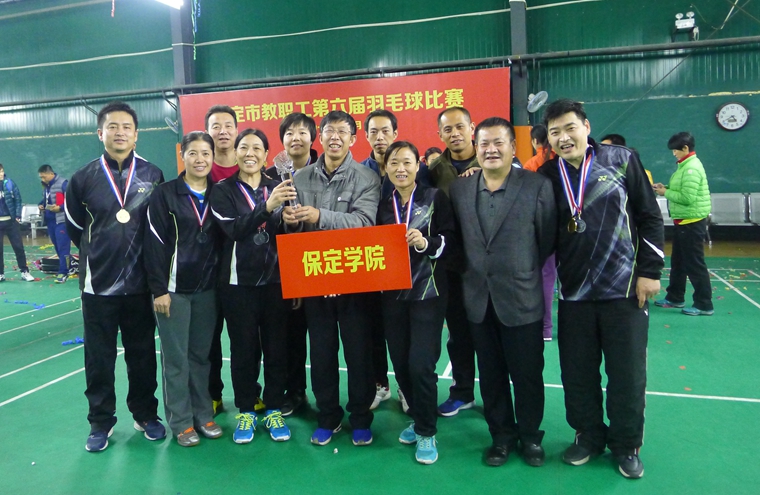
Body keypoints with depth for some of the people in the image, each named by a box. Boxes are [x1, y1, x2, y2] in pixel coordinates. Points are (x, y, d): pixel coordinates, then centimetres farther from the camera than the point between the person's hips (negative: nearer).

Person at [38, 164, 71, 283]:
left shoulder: (63, 183, -12)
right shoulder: (45, 185, 14)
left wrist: (60, 207, -22)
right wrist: (41, 205, 8)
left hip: (62, 220, -8)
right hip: (50, 220, 8)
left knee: (63, 247, -7)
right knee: (57, 247, 12)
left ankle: (63, 273, -4)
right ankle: (65, 266, 22)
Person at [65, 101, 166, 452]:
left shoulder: (153, 175, 0)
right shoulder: (83, 177, -1)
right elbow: (74, 227, 12)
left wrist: (141, 255, 10)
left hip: (139, 283, 0)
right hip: (98, 284, 0)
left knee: (142, 354, 11)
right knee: (99, 357, 8)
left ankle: (146, 415, 27)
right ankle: (101, 421, 24)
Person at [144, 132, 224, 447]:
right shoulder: (164, 194, -4)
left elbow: (222, 241, 10)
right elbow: (154, 243, -8)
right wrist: (158, 288, -12)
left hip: (208, 288, 3)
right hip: (174, 288, -3)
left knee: (201, 354, 11)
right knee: (176, 357, 4)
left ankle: (204, 414, 24)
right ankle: (180, 421, 16)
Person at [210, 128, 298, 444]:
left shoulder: (278, 187, 8)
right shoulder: (223, 191, 1)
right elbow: (233, 229, -16)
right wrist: (267, 207, -29)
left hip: (275, 279, 2)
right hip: (238, 281, -1)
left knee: (276, 346, 5)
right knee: (243, 348, 5)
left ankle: (274, 409, 20)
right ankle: (246, 411, 21)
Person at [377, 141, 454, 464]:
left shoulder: (435, 198, -2)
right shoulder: (383, 206, 11)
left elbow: (450, 241, -7)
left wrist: (425, 243, -23)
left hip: (427, 292, -4)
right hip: (392, 294, 4)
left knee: (420, 365, -9)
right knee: (400, 364, 8)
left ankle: (426, 432, 12)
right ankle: (418, 418, 32)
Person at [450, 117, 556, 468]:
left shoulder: (538, 186, -6)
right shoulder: (458, 189, 4)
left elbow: (548, 240, -2)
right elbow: (454, 239, 9)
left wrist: (528, 275, 1)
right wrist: (469, 273, 4)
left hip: (522, 299, -3)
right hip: (478, 300, 3)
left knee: (527, 373, 10)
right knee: (491, 375, 14)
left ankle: (530, 435, 32)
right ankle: (502, 435, 32)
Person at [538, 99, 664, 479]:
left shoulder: (621, 160, -2)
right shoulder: (547, 175, 2)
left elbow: (650, 216, -1)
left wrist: (650, 271, -5)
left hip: (625, 289, -2)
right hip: (573, 292, 2)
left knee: (627, 373, 6)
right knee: (578, 372, 9)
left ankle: (626, 445, 27)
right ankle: (589, 436, 30)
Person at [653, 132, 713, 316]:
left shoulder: (692, 168, -19)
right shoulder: (686, 165, 12)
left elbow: (687, 197, -26)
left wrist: (666, 193, -14)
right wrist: (666, 188, 4)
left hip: (691, 222, -11)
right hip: (684, 221, 11)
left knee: (695, 264, -4)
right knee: (678, 261, 17)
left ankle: (704, 305, 4)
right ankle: (675, 298, 28)